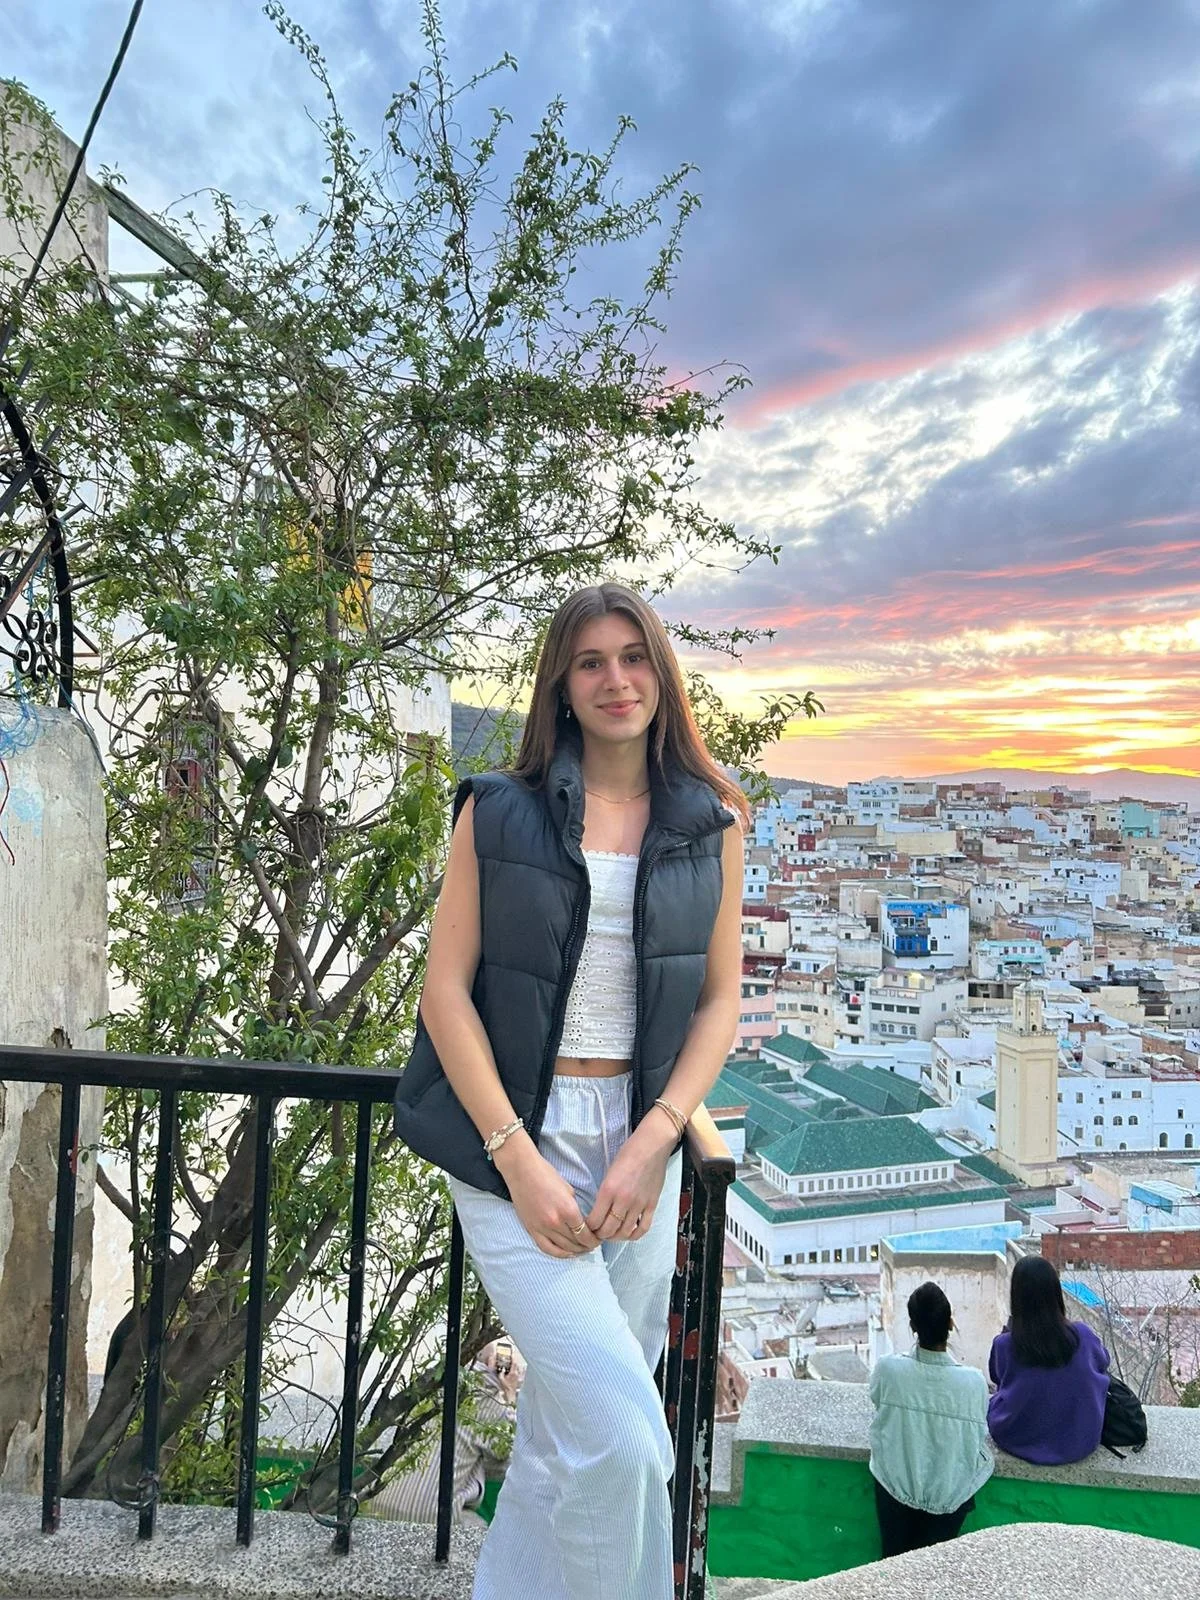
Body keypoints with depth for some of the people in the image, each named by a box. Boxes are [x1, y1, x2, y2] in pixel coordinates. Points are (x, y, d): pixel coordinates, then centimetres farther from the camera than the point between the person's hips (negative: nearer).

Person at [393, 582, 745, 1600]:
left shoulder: (711, 823, 4)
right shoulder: (498, 811, -2)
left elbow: (720, 998, 5)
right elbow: (446, 989, -5)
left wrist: (652, 1143, -8)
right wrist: (518, 1157, -12)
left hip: (641, 1145, 3)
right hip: (512, 1140, -3)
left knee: (568, 1428, 14)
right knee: (620, 1433, -11)